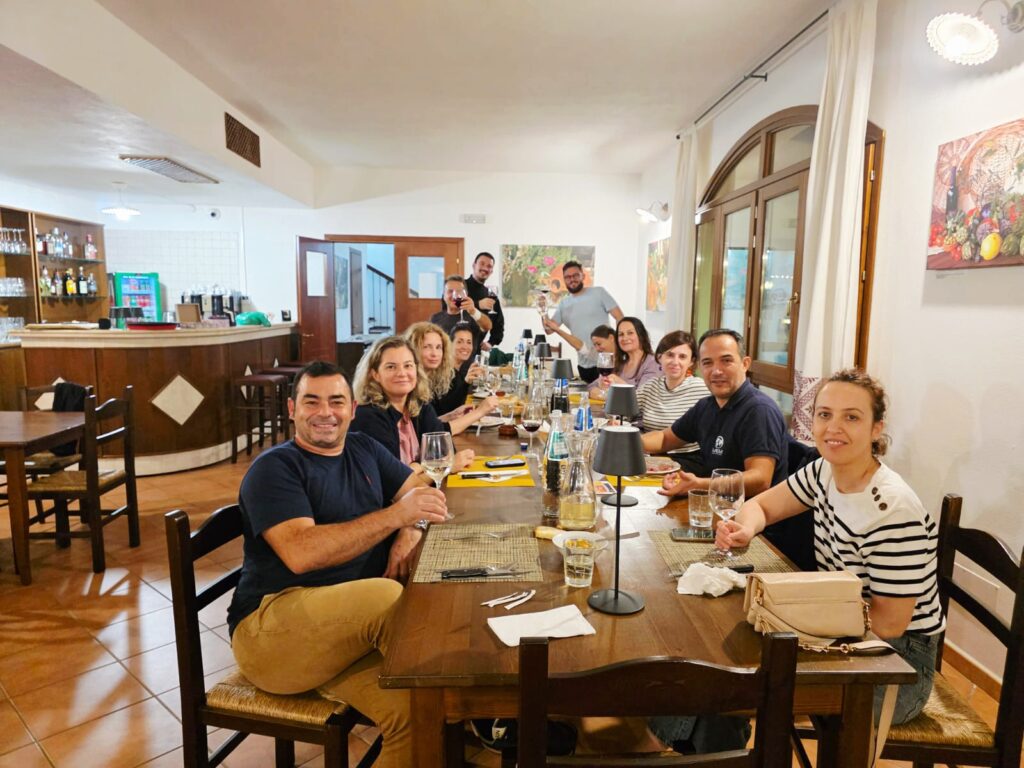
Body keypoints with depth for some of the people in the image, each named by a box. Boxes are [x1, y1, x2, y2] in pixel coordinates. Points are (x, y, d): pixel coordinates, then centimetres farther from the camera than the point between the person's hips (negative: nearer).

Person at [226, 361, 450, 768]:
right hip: (270, 627, -4)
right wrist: (395, 514, -24)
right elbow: (300, 554, -20)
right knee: (386, 596, -32)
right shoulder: (274, 468, -6)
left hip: (350, 628, 5)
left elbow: (425, 491, 14)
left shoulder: (363, 450, 13)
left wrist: (411, 530, -9)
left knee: (413, 707, -26)